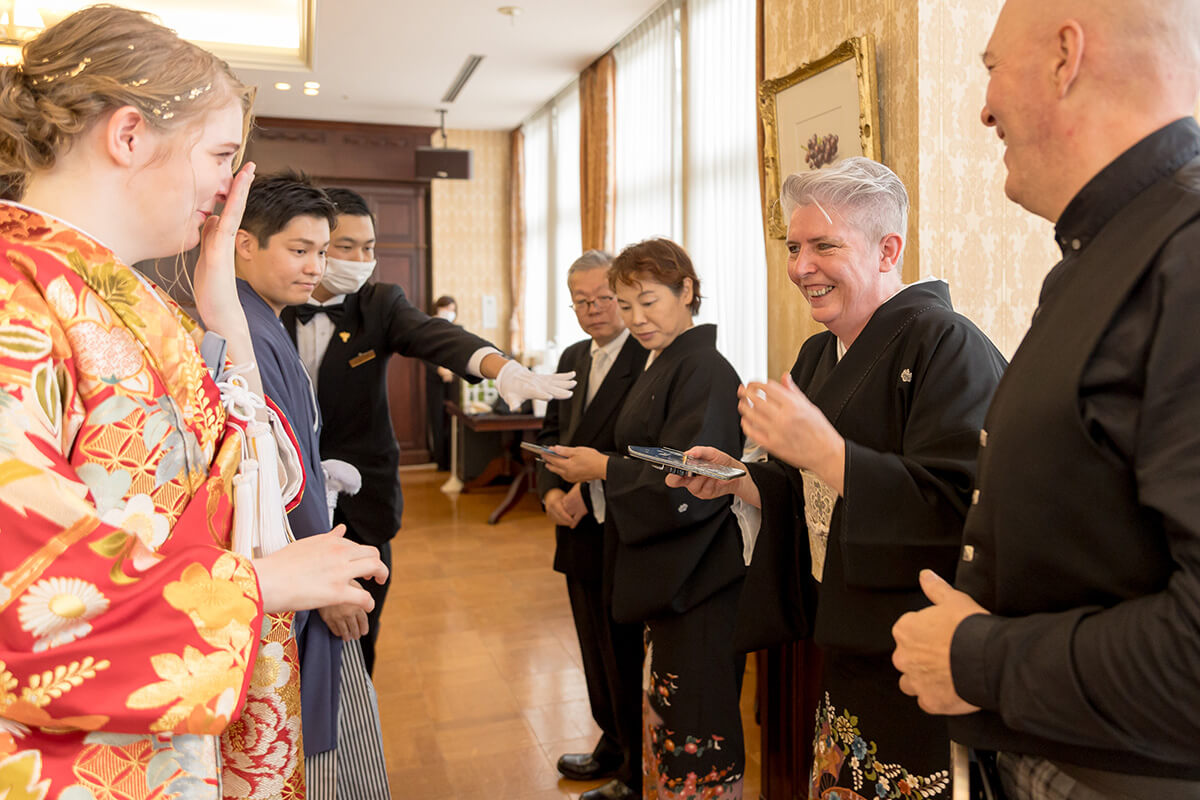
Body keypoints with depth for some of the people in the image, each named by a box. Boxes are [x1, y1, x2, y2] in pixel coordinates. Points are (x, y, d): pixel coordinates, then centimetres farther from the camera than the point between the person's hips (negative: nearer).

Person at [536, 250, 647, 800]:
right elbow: (551, 435, 12)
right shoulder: (572, 358, 13)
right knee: (595, 648, 21)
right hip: (579, 533, 8)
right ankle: (612, 745, 41)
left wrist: (589, 491, -21)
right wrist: (551, 491, -4)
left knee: (626, 656, 5)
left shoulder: (650, 358, -14)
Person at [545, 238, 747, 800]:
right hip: (665, 573, 9)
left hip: (697, 584, -9)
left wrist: (604, 469, -15)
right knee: (662, 714, 21)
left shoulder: (705, 372, -17)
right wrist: (581, 478, 3)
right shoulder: (660, 366, 11)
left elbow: (690, 484, -23)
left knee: (695, 730, 4)